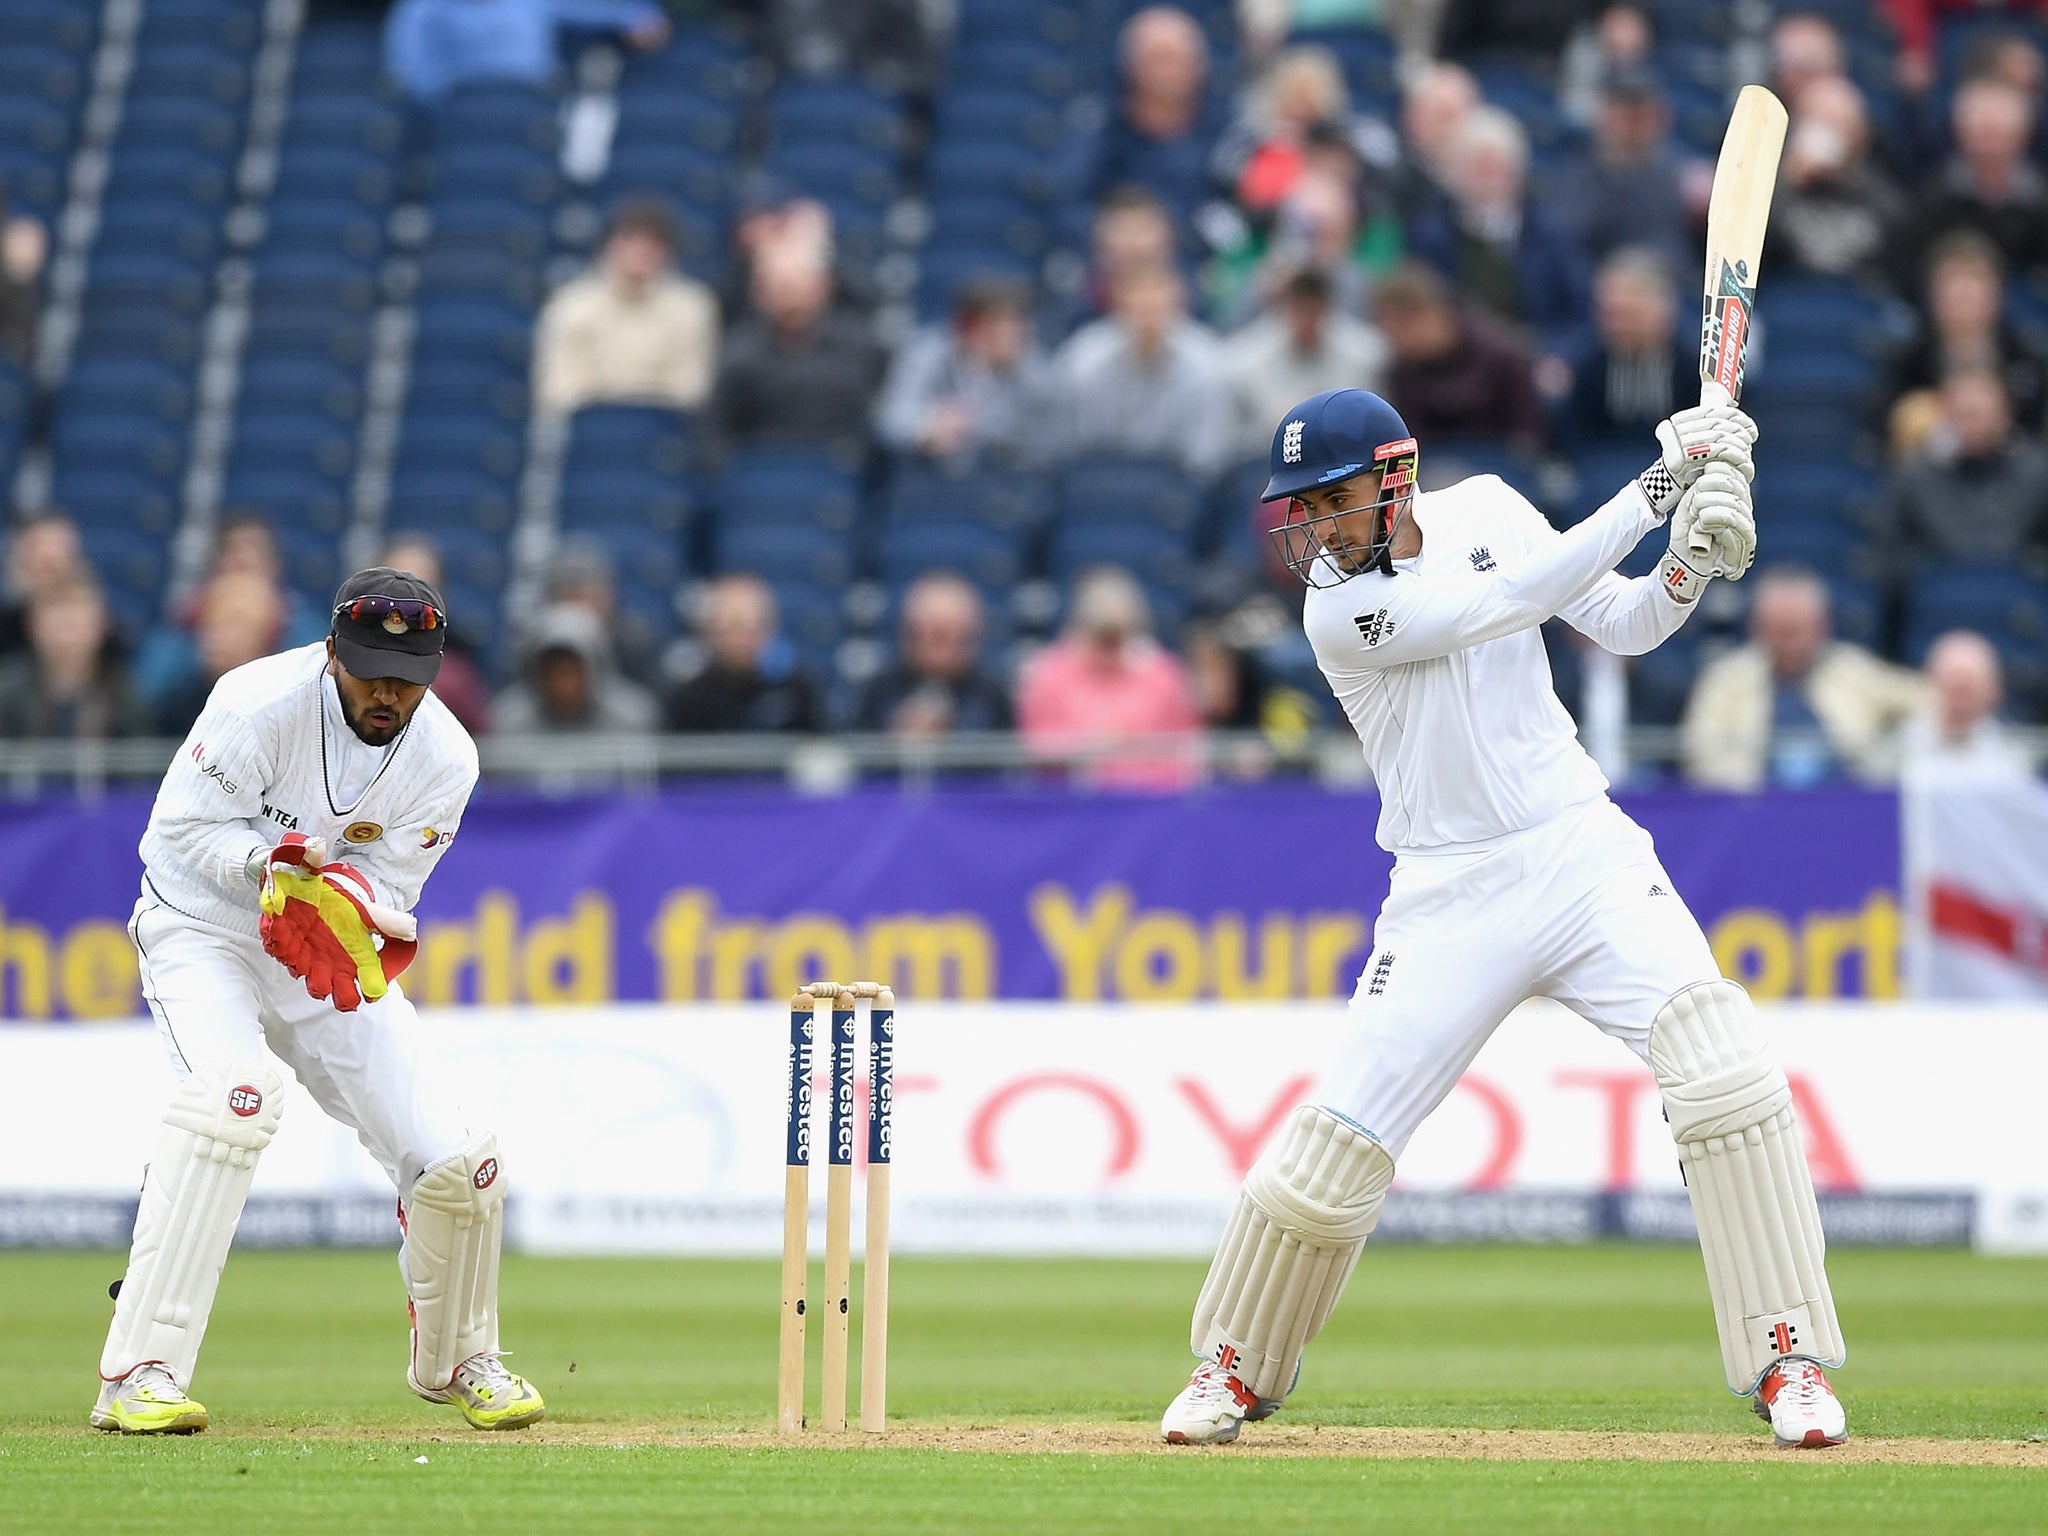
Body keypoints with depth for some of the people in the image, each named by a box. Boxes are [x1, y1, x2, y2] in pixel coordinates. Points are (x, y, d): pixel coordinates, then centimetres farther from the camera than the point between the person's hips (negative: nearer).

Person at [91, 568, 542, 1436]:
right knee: (232, 1096, -35)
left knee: (457, 1160, -7)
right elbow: (185, 825, -16)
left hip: (330, 961, 4)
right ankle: (139, 1376, -33)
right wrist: (272, 861, -34)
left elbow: (388, 878, -7)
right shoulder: (260, 705, -22)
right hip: (205, 932, -4)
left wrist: (340, 895, -31)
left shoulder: (444, 760, -11)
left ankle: (454, 1362, 24)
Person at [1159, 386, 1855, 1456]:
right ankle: (1239, 1367, 21)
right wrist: (1650, 496, -25)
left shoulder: (1485, 508, 2)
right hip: (1451, 897, -2)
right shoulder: (1339, 609, -13)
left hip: (1585, 855, 2)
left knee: (1723, 1068, -19)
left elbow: (1623, 626, 7)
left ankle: (1786, 1360, -12)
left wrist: (1693, 568, -14)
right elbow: (1507, 604, -23)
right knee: (1335, 1145, -5)